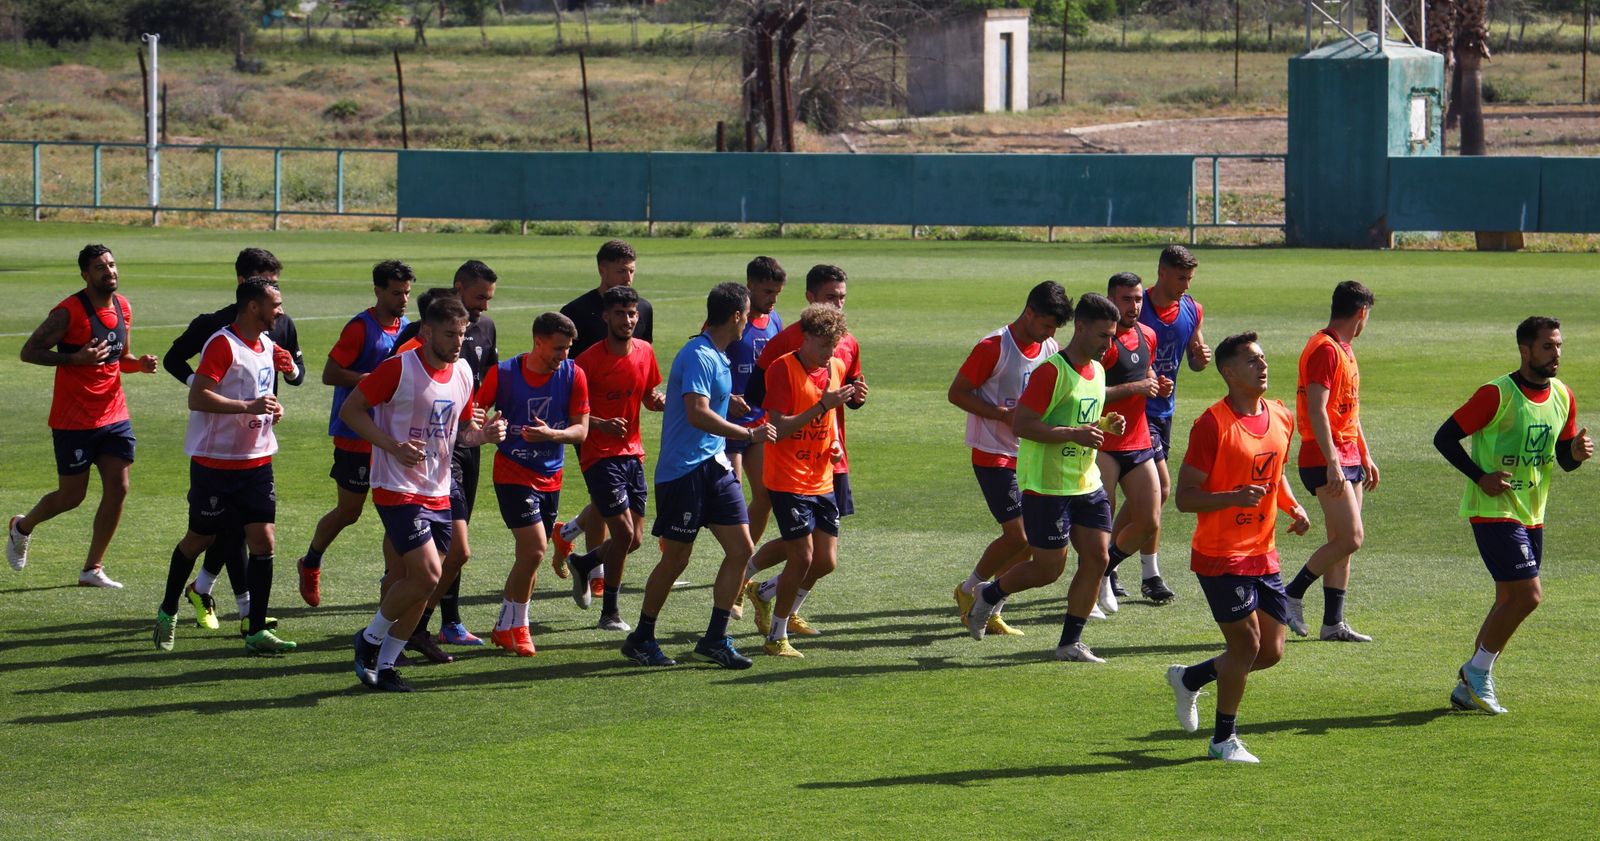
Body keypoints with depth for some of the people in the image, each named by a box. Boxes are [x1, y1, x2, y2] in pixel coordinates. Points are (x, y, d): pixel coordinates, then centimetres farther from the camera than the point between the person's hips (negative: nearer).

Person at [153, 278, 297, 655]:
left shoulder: (266, 345, 12)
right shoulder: (222, 344, -15)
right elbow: (197, 398, -21)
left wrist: (272, 408, 7)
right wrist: (248, 406, -26)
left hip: (257, 460, 7)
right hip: (215, 462, -7)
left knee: (263, 540, -4)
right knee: (199, 539, 7)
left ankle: (257, 631, -1)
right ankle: (168, 611, 29)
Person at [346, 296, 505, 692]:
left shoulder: (463, 372, 7)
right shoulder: (399, 369, -14)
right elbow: (349, 411, -10)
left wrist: (485, 434, -4)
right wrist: (393, 446, -21)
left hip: (438, 493, 7)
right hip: (398, 490, -7)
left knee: (413, 582, 6)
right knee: (427, 575, -16)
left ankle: (384, 665, 17)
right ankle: (370, 638, 5)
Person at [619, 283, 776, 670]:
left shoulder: (717, 357, 13)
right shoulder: (698, 356, -17)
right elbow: (698, 414, -28)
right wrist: (750, 434, -25)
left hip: (713, 464, 9)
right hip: (684, 470, -9)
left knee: (741, 548, 3)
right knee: (676, 558, -1)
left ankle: (715, 639, 10)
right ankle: (641, 639, 14)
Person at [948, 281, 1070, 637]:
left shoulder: (1052, 350, 6)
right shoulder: (994, 347, -15)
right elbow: (957, 393, -12)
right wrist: (1004, 414, -21)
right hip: (994, 455, -7)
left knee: (1030, 539, 3)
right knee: (1018, 536, -12)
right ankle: (969, 591, 9)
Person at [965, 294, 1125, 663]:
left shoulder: (1097, 370, 11)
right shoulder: (1053, 371, -17)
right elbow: (1021, 424, -21)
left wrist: (1105, 424, 3)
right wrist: (1074, 434, -26)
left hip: (1087, 483, 8)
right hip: (1047, 486, -8)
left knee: (1097, 557, -1)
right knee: (1049, 568, -2)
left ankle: (1070, 643, 7)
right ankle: (989, 596, 25)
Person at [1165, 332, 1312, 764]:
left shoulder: (1281, 418, 7)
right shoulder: (1212, 425, -15)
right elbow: (1185, 497, -14)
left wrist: (1293, 507, 4)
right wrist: (1235, 497, -29)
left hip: (1263, 554, 7)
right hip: (1220, 554, -7)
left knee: (1272, 651, 6)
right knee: (1247, 643, -8)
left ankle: (1190, 678, 30)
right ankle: (1224, 740, 10)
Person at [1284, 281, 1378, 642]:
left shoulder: (1344, 350, 18)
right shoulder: (1325, 349, -14)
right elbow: (1316, 410, -22)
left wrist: (1365, 456, 26)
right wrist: (1333, 463, -25)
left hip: (1347, 459, 10)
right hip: (1326, 461, -10)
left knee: (1341, 543, 8)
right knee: (1350, 538, -14)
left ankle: (1333, 623, 9)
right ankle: (1292, 595, -3)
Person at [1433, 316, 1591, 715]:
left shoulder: (1563, 396, 6)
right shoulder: (1496, 395, -15)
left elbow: (1564, 459, 15)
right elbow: (1444, 437, -11)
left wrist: (1577, 451, -8)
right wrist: (1480, 477, -19)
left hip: (1532, 515, 8)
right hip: (1493, 512, -8)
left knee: (1510, 601, 9)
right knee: (1528, 593, -15)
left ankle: (1468, 688, 19)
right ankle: (1478, 671, 2)